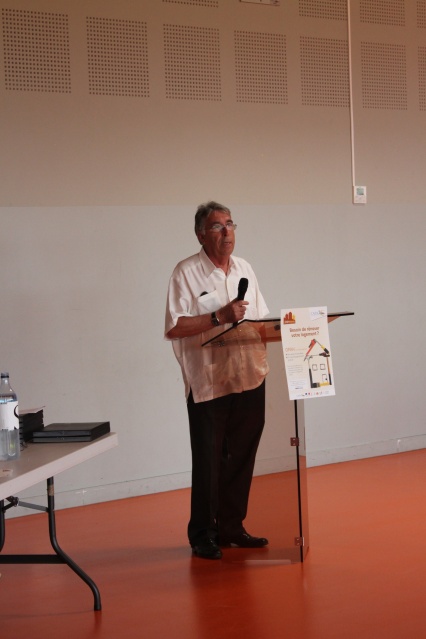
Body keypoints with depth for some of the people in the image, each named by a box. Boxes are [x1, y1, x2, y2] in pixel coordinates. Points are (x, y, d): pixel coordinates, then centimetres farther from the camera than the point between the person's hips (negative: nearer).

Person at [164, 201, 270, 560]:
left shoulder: (244, 269, 13)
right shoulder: (187, 273, -7)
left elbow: (261, 320, 20)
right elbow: (174, 328, -15)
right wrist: (219, 317, -19)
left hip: (249, 381, 6)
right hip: (208, 383, -6)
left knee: (241, 459, 11)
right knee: (208, 463, 1)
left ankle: (231, 527, 24)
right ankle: (202, 535, 14)